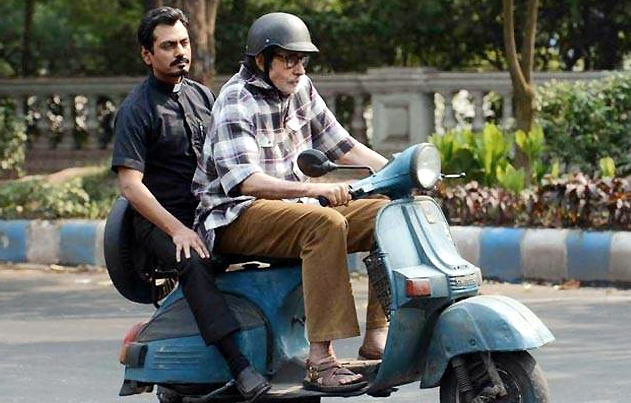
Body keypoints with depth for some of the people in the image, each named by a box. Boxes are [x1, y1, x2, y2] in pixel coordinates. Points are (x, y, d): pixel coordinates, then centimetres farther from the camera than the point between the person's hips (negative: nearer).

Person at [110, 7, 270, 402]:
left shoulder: (202, 95, 15)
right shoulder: (136, 109, -5)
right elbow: (130, 183, -13)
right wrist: (177, 229, -23)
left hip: (210, 210, 6)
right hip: (160, 218, -6)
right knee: (194, 262, -37)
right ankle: (240, 367, -47)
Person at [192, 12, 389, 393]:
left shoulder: (301, 90, 10)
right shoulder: (237, 102, -14)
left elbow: (341, 145, 13)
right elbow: (244, 179, -27)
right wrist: (314, 189, -40)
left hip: (292, 208, 8)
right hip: (237, 216, -8)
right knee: (326, 223, -35)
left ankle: (378, 336, -12)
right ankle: (321, 361, -40)